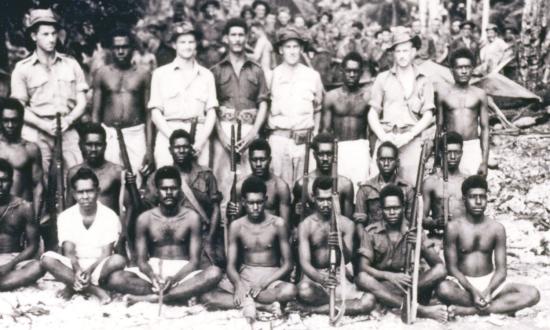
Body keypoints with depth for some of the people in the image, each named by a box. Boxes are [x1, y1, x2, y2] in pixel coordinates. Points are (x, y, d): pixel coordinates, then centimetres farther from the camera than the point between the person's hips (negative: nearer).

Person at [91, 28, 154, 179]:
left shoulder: (143, 74, 7)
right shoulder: (102, 73, 9)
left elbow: (148, 113, 5)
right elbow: (95, 112, 10)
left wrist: (149, 148, 0)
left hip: (136, 134, -1)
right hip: (109, 135, 1)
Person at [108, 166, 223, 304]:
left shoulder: (191, 217, 0)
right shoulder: (145, 219, 3)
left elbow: (194, 260, -4)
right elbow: (141, 260, 0)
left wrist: (174, 278, -23)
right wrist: (153, 277, -23)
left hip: (183, 272, -1)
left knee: (214, 273, -32)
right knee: (116, 279, -27)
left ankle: (152, 297, -31)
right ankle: (184, 294, -27)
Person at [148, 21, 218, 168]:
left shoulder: (206, 75, 14)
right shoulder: (160, 74, 11)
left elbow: (211, 113, 9)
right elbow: (155, 113, 4)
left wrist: (201, 142, -6)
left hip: (199, 139, 1)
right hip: (168, 135, -1)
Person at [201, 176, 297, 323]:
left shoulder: (278, 224, -6)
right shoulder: (236, 226, -1)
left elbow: (287, 264, -5)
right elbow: (231, 265, -2)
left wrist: (264, 284, -19)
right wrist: (238, 285, -25)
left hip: (271, 277, -2)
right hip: (244, 276, 2)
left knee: (290, 290, -37)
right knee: (207, 297, -23)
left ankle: (245, 300, -23)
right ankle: (265, 306, -27)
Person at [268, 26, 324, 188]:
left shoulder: (313, 76, 8)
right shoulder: (273, 75, 5)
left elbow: (317, 110, 15)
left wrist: (315, 137, 12)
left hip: (305, 139, 1)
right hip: (279, 137, -1)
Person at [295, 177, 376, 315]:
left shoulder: (346, 224, 1)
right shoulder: (306, 225, -5)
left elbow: (347, 259, -9)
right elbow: (305, 263, -16)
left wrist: (341, 245, -33)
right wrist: (320, 279, -38)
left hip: (339, 278, 2)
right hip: (314, 276, -2)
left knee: (369, 301, -25)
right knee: (304, 291, -39)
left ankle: (314, 308, -16)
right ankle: (342, 302, -10)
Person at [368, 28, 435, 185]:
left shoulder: (423, 82, 11)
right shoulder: (383, 79, 10)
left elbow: (428, 116, 5)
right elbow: (373, 114, 8)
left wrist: (408, 136, -8)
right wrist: (383, 136, -7)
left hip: (412, 141, 0)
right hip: (386, 139, 0)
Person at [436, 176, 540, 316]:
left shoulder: (497, 228, 2)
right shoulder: (454, 227, -6)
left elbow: (501, 269, 0)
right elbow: (452, 267, -7)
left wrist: (488, 291, -20)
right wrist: (473, 291, -21)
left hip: (489, 282, 3)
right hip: (463, 283, -3)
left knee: (532, 294, -21)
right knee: (444, 289, -39)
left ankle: (466, 310, -26)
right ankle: (503, 307, -20)